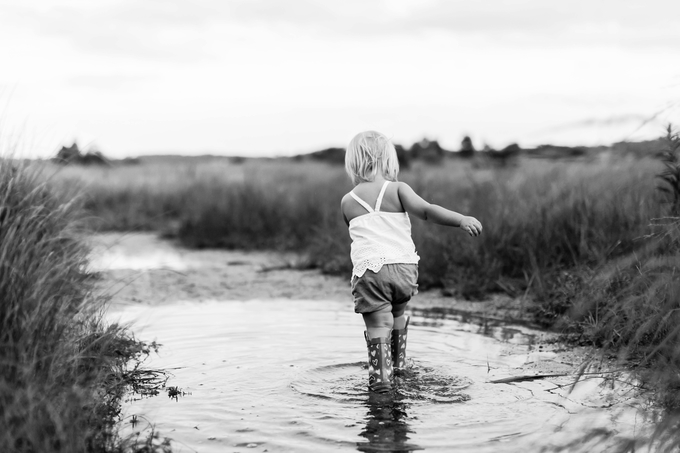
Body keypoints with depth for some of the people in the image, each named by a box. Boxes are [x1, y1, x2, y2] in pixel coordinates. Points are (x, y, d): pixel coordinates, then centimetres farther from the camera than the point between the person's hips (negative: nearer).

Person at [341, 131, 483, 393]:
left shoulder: (347, 202, 7)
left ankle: (380, 374, -16)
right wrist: (461, 220, -16)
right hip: (404, 267, 1)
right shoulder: (397, 189, 1)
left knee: (378, 323, -2)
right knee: (398, 313, 25)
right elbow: (426, 211, -13)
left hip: (369, 269, -1)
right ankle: (398, 362, 41)